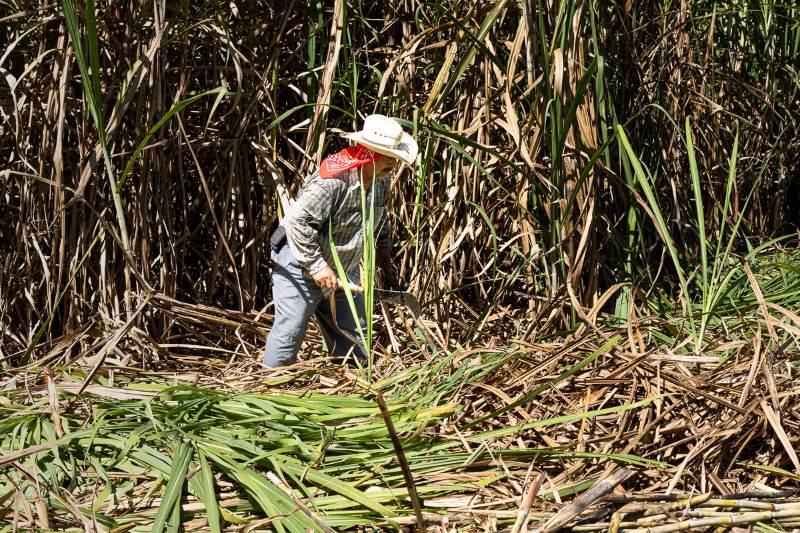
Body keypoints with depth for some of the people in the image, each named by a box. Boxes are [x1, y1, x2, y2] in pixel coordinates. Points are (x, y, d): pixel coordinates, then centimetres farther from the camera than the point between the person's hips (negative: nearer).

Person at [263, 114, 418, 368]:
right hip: (301, 265, -8)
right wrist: (317, 266, -30)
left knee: (353, 331, 12)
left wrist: (383, 244, 26)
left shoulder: (381, 179, -2)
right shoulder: (332, 180, -29)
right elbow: (297, 220, -31)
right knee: (290, 330, -6)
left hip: (344, 269, 8)